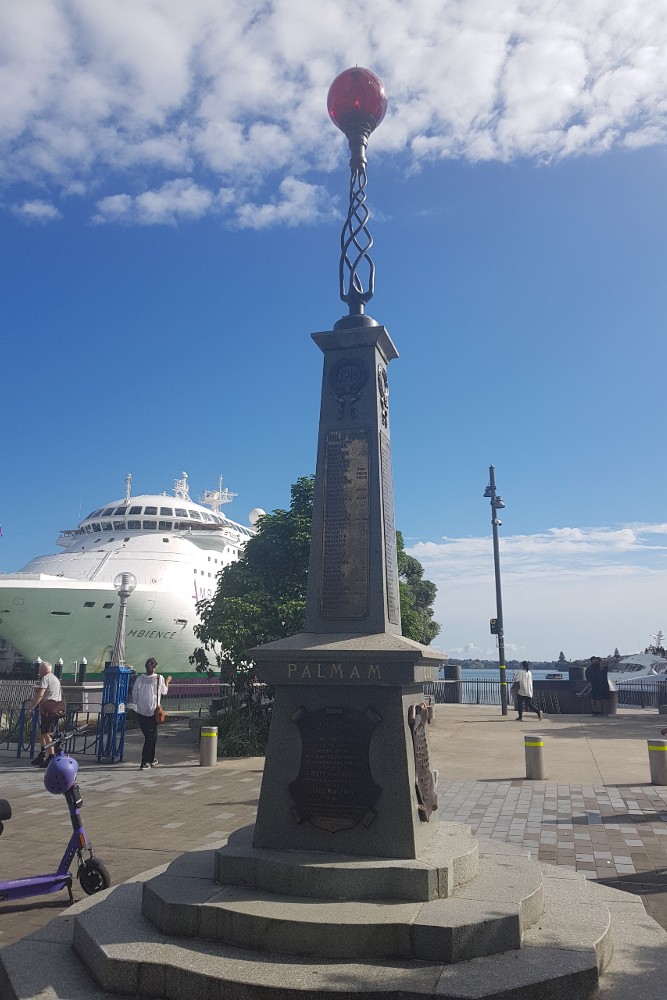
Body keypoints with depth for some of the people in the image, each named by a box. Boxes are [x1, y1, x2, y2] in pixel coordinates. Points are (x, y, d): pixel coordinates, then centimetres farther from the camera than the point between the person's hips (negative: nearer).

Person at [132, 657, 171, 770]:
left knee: (148, 736, 17)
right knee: (151, 737, 5)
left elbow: (134, 694, 2)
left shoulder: (139, 679, -4)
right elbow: (164, 691, 7)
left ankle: (151, 759, 27)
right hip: (153, 711, -3)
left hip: (141, 711, 3)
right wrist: (167, 682, 24)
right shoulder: (159, 678, -9)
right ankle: (145, 762, 0)